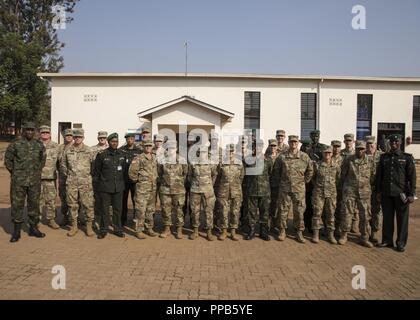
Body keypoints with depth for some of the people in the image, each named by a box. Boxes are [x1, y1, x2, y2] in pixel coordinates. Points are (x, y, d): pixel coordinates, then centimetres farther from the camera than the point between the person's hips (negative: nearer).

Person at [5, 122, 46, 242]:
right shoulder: (15, 144, -3)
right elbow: (7, 160, 5)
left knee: (34, 204, 9)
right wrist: (14, 173, 4)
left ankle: (33, 228, 21)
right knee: (17, 205, 1)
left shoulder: (39, 145, 5)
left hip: (35, 181, 3)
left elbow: (43, 159, 18)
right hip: (18, 181, -2)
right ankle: (16, 231, 11)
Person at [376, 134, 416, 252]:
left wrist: (411, 194, -8)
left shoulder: (407, 158, 0)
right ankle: (387, 240, 21)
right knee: (387, 218, 9)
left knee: (402, 219, 5)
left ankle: (401, 243, 16)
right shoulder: (384, 157, 8)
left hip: (401, 193, -2)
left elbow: (412, 177, -3)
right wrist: (378, 191, 7)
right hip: (386, 193, 3)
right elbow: (379, 175, 11)